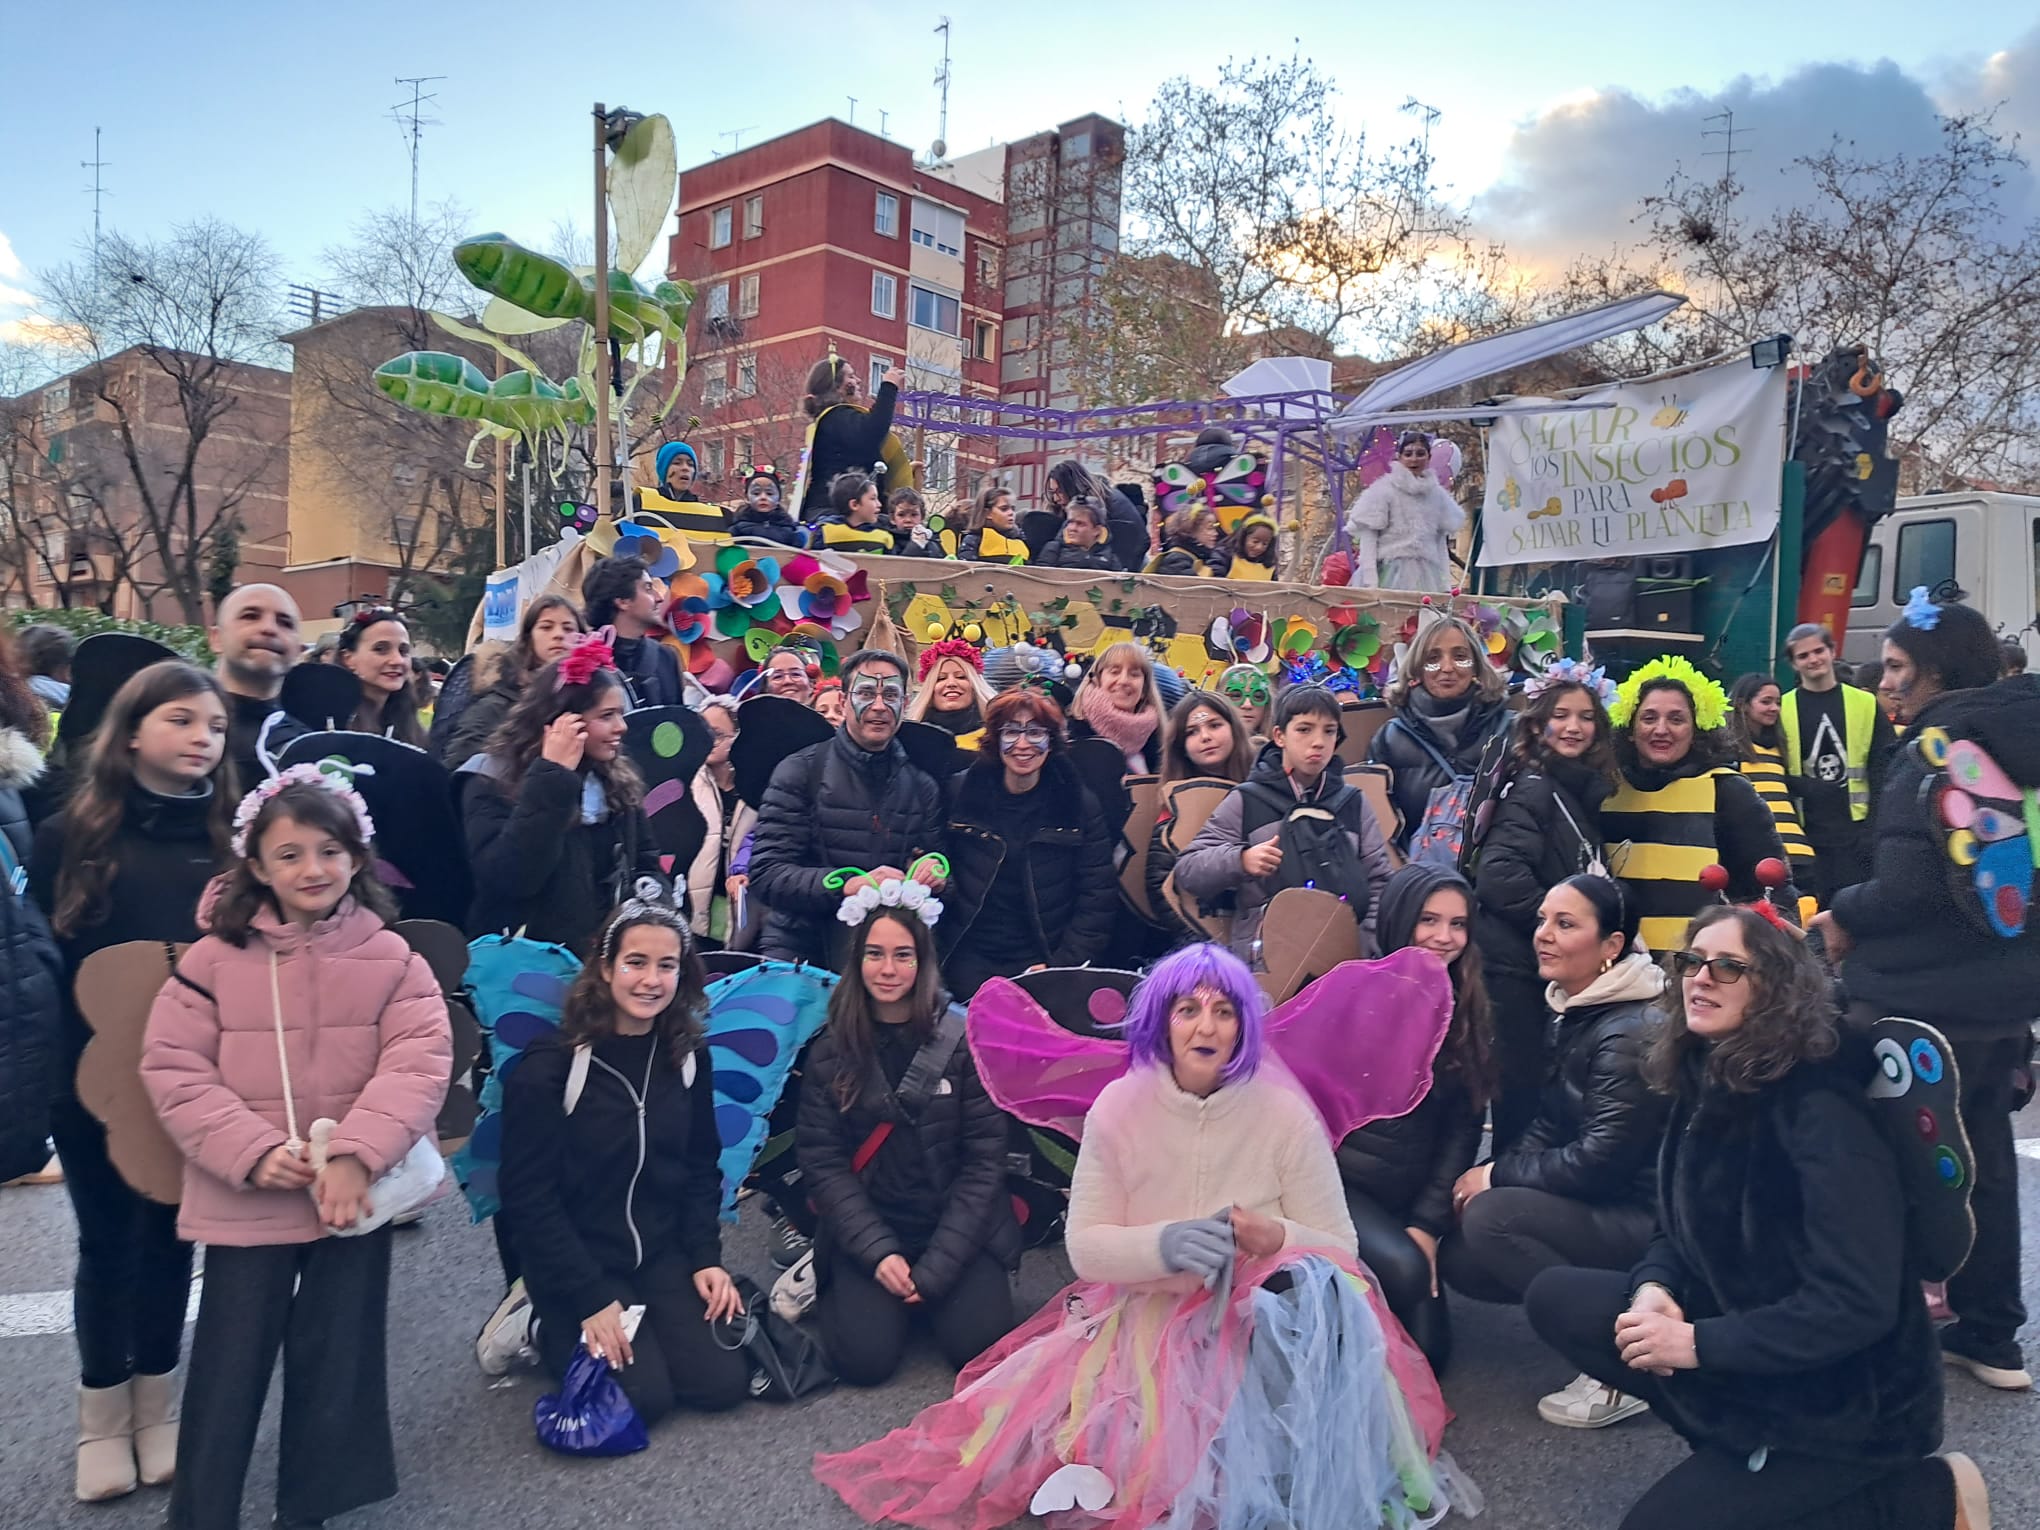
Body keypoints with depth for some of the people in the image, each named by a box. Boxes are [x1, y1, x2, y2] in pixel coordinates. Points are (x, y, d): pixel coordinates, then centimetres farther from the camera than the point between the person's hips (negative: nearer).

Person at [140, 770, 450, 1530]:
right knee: (228, 1365, 9)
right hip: (243, 1199, -1)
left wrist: (357, 1154, -21)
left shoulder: (390, 957, -3)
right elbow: (174, 1070, -5)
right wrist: (254, 1153, -16)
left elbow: (418, 1062, -10)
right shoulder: (214, 959, -4)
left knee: (338, 1360, 12)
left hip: (356, 1194, 1)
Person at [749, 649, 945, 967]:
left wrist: (935, 876, -7)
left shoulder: (923, 786, 11)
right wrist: (848, 886, -22)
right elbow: (766, 874, -9)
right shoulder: (801, 771, 1)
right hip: (800, 954, -6)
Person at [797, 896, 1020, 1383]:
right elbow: (821, 1161, -3)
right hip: (866, 1229, 1)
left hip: (959, 1227, 0)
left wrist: (938, 1266, -13)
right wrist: (878, 1252, -15)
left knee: (980, 1349, -19)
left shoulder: (964, 1040, -7)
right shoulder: (831, 1051, 0)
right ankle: (829, 1285, 15)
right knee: (865, 1359, -17)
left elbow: (984, 1158, -7)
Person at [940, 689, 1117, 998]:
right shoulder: (961, 792, 3)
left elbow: (1098, 899, -1)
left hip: (1043, 961, 0)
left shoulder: (1080, 804, 1)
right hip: (971, 961, 1)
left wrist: (1063, 964, -9)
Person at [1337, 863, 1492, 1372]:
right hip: (1340, 1182, -5)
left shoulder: (1467, 1012, 5)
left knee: (1430, 1350, -4)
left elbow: (1463, 1128, 3)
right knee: (1403, 1270, -30)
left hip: (1412, 1197, 5)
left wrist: (1427, 1224, -4)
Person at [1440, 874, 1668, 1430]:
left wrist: (1497, 1175, -15)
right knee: (1458, 1260, 1)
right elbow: (1550, 1125, 11)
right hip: (1598, 1206, 9)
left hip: (1643, 1219, -9)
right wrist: (1498, 1170, -6)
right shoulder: (1574, 1012, 7)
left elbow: (1601, 1160, -25)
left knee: (1490, 1216, -26)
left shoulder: (1635, 1033, -22)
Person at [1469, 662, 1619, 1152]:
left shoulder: (1584, 793, 13)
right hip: (1517, 967, -8)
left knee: (1549, 1089, 13)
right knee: (1524, 1092, -4)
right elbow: (1499, 877, -24)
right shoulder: (1532, 789, -12)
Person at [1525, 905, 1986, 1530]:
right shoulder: (1703, 1085, 1)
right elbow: (1681, 1229, 11)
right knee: (1555, 1297, -5)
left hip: (1846, 1396, -7)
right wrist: (1653, 1286, -12)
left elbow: (1858, 1305, -28)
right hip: (1733, 1324, 8)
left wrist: (1701, 1344, -23)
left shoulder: (1821, 1113, -25)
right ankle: (1734, 1434, 5)